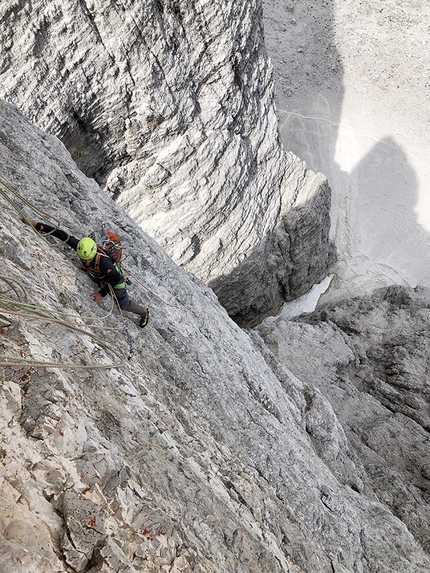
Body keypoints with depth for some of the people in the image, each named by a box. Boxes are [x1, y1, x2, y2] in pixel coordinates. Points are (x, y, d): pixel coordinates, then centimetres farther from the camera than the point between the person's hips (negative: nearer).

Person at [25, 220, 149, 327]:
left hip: (114, 278, -5)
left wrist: (102, 293, -28)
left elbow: (115, 279, -31)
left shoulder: (103, 262, -47)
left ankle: (144, 313, 37)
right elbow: (61, 234, -29)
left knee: (124, 304, 10)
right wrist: (37, 225, -31)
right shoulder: (80, 246, -34)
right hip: (97, 278, 5)